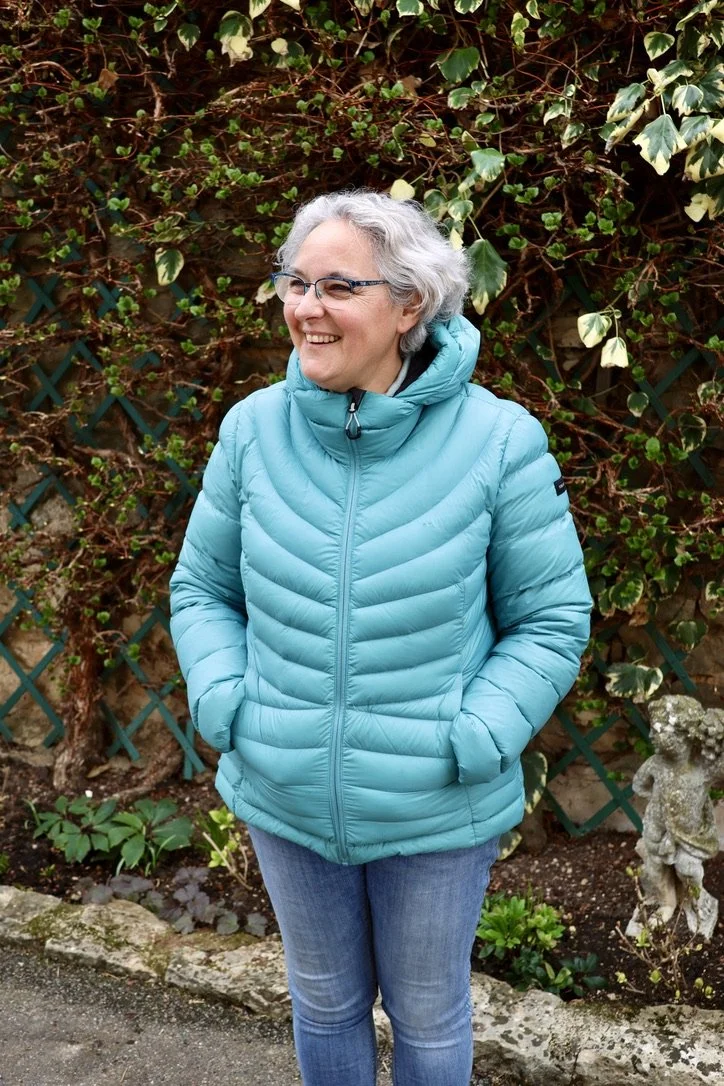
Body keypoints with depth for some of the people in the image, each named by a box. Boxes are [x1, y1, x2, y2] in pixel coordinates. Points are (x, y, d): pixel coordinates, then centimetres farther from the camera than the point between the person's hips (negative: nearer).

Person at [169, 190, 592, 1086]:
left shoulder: (498, 441, -16)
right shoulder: (253, 429, -8)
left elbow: (551, 619, -8)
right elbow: (202, 587, 4)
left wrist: (471, 741, -18)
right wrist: (225, 706, -10)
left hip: (437, 813, -2)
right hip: (285, 802, 3)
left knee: (428, 1014, 21)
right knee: (324, 1001, 25)